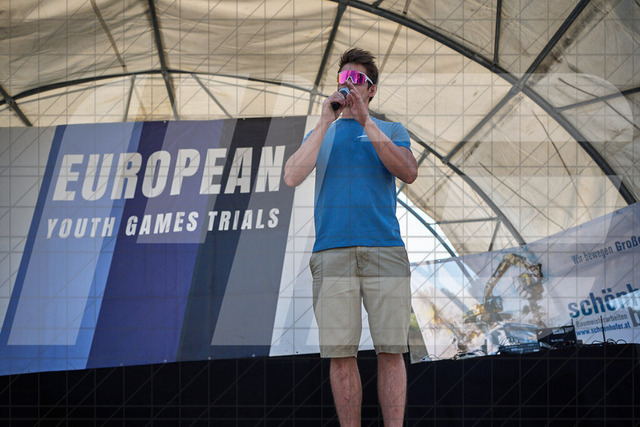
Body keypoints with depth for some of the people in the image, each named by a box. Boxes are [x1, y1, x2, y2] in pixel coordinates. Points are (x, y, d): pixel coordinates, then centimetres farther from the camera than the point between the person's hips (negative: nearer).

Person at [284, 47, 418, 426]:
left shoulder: (391, 132, 16)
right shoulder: (322, 135, 19)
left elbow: (409, 173, -4)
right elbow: (293, 177, 1)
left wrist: (365, 121, -8)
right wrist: (326, 122, -2)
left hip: (385, 251, -1)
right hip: (333, 253, 1)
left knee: (391, 350, -5)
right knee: (342, 353, -4)